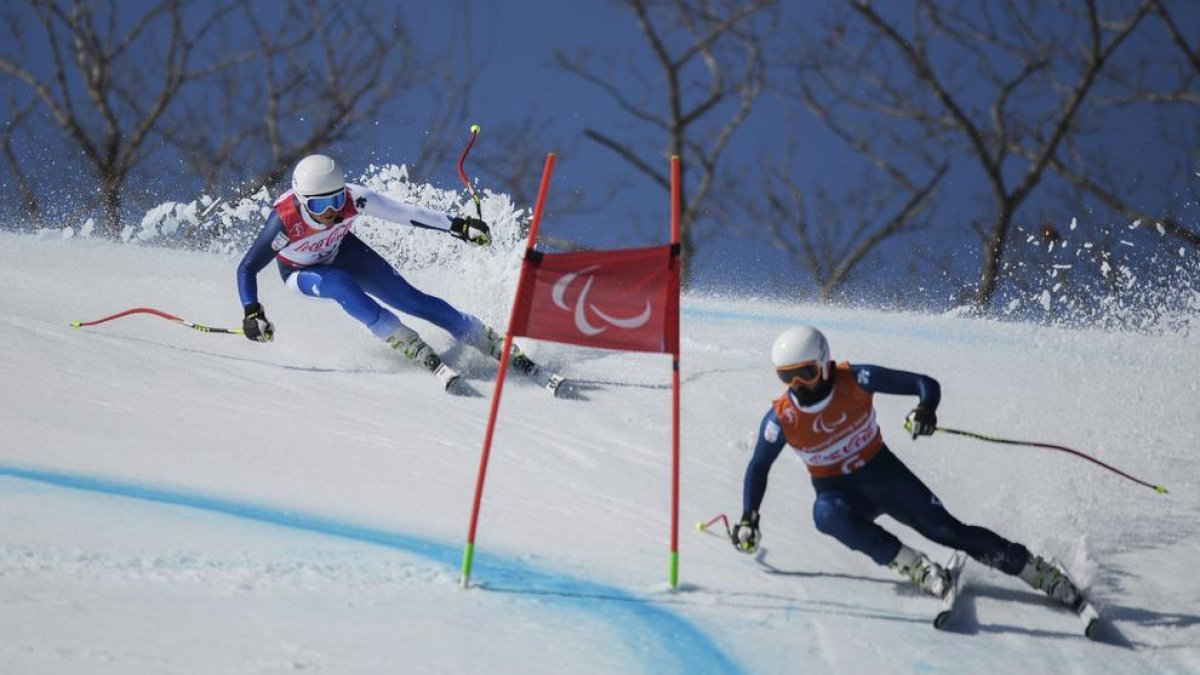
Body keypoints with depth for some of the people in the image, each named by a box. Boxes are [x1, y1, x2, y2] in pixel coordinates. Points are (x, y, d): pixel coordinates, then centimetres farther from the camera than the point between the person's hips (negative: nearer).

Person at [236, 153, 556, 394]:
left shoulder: (352, 199, -33)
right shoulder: (284, 221, -38)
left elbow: (405, 213, -24)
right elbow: (247, 268, -28)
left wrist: (457, 226, -26)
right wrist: (251, 312, -40)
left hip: (341, 251, 2)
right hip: (301, 272, -2)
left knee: (410, 298, -9)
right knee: (343, 286, -34)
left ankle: (507, 352, -5)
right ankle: (429, 360, -32)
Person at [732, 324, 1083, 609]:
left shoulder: (855, 381, -20)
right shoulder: (781, 419, -17)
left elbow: (926, 384, -16)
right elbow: (758, 468, 0)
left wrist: (926, 409, -38)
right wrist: (748, 518, -11)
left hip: (883, 472, 0)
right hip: (838, 492, 0)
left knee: (949, 531, -11)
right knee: (827, 514, -37)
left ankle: (1046, 577, -2)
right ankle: (914, 566, -31)